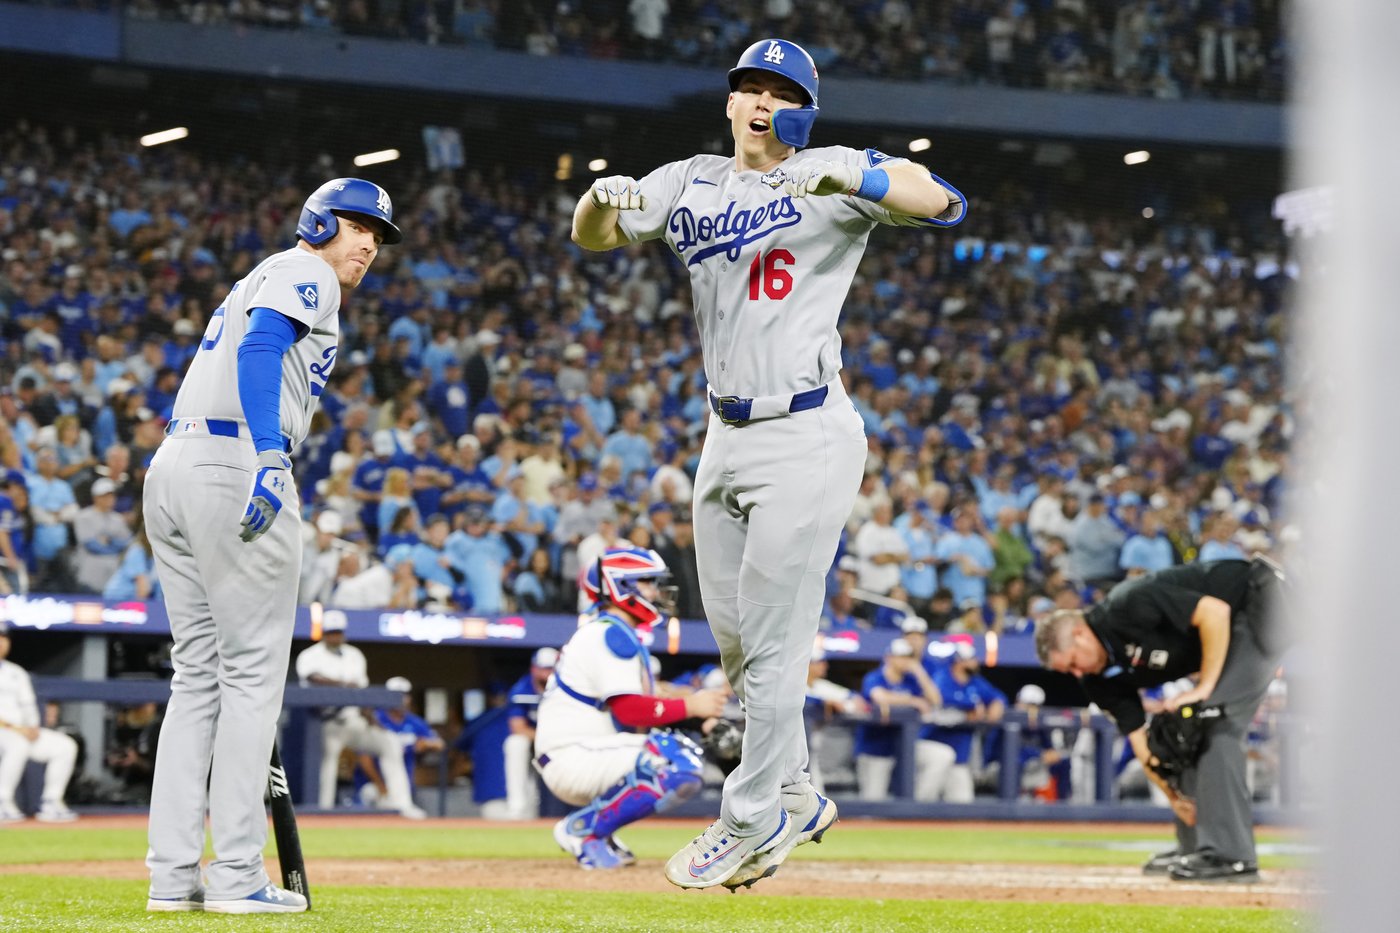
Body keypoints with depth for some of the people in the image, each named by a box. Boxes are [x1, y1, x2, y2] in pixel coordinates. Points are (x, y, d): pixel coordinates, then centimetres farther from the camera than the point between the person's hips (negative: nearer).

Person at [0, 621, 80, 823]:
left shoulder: (16, 673, 20)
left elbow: (28, 706, 17)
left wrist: (33, 728, -4)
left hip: (22, 732, 7)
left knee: (65, 746, -6)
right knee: (18, 743, -37)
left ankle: (51, 804, -5)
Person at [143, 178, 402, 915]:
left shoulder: (256, 282, 29)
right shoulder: (303, 272, 1)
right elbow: (258, 347, -17)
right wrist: (270, 455, -28)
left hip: (171, 465, 9)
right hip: (234, 464, -9)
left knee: (199, 674, 10)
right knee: (253, 669, -6)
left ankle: (172, 874, 6)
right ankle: (236, 875, -9)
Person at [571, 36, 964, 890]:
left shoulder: (829, 175, -6)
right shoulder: (693, 184, 11)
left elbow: (940, 202, -19)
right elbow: (590, 236, 9)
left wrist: (842, 180, -35)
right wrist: (605, 194, -14)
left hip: (807, 439, -7)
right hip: (727, 439, 7)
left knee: (772, 638, -5)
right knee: (733, 637, 14)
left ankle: (753, 821, 5)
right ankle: (795, 797, 30)